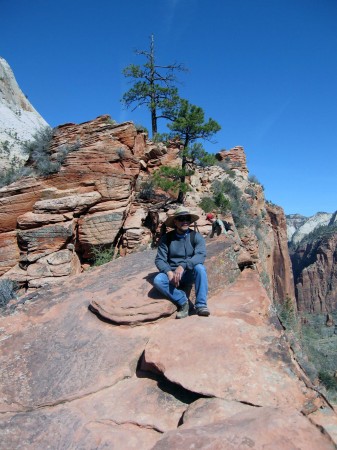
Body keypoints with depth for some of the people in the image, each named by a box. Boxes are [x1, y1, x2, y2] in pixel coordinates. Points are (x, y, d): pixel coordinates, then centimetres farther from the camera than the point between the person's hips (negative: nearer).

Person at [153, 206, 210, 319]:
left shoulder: (196, 236, -4)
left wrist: (182, 266, -33)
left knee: (199, 268, -32)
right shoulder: (167, 238, 0)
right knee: (158, 280, -28)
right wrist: (169, 272, -24)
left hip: (189, 274, -1)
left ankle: (201, 305, -25)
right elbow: (159, 259, -4)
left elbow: (201, 255, -20)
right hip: (171, 274, 1)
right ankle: (182, 301, -12)